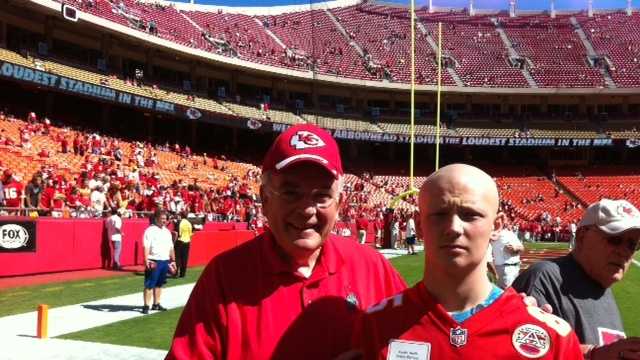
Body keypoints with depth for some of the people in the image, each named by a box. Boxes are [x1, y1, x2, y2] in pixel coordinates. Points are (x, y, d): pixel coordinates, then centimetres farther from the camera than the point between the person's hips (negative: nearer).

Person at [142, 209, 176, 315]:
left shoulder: (167, 231, 15)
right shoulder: (150, 231, -8)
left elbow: (171, 247, 21)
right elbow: (146, 247, -15)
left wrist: (173, 260, 18)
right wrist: (147, 260, -23)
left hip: (165, 261, 7)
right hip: (154, 261, -7)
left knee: (159, 284, 13)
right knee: (149, 285, -4)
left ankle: (156, 304, 22)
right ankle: (146, 306, 0)